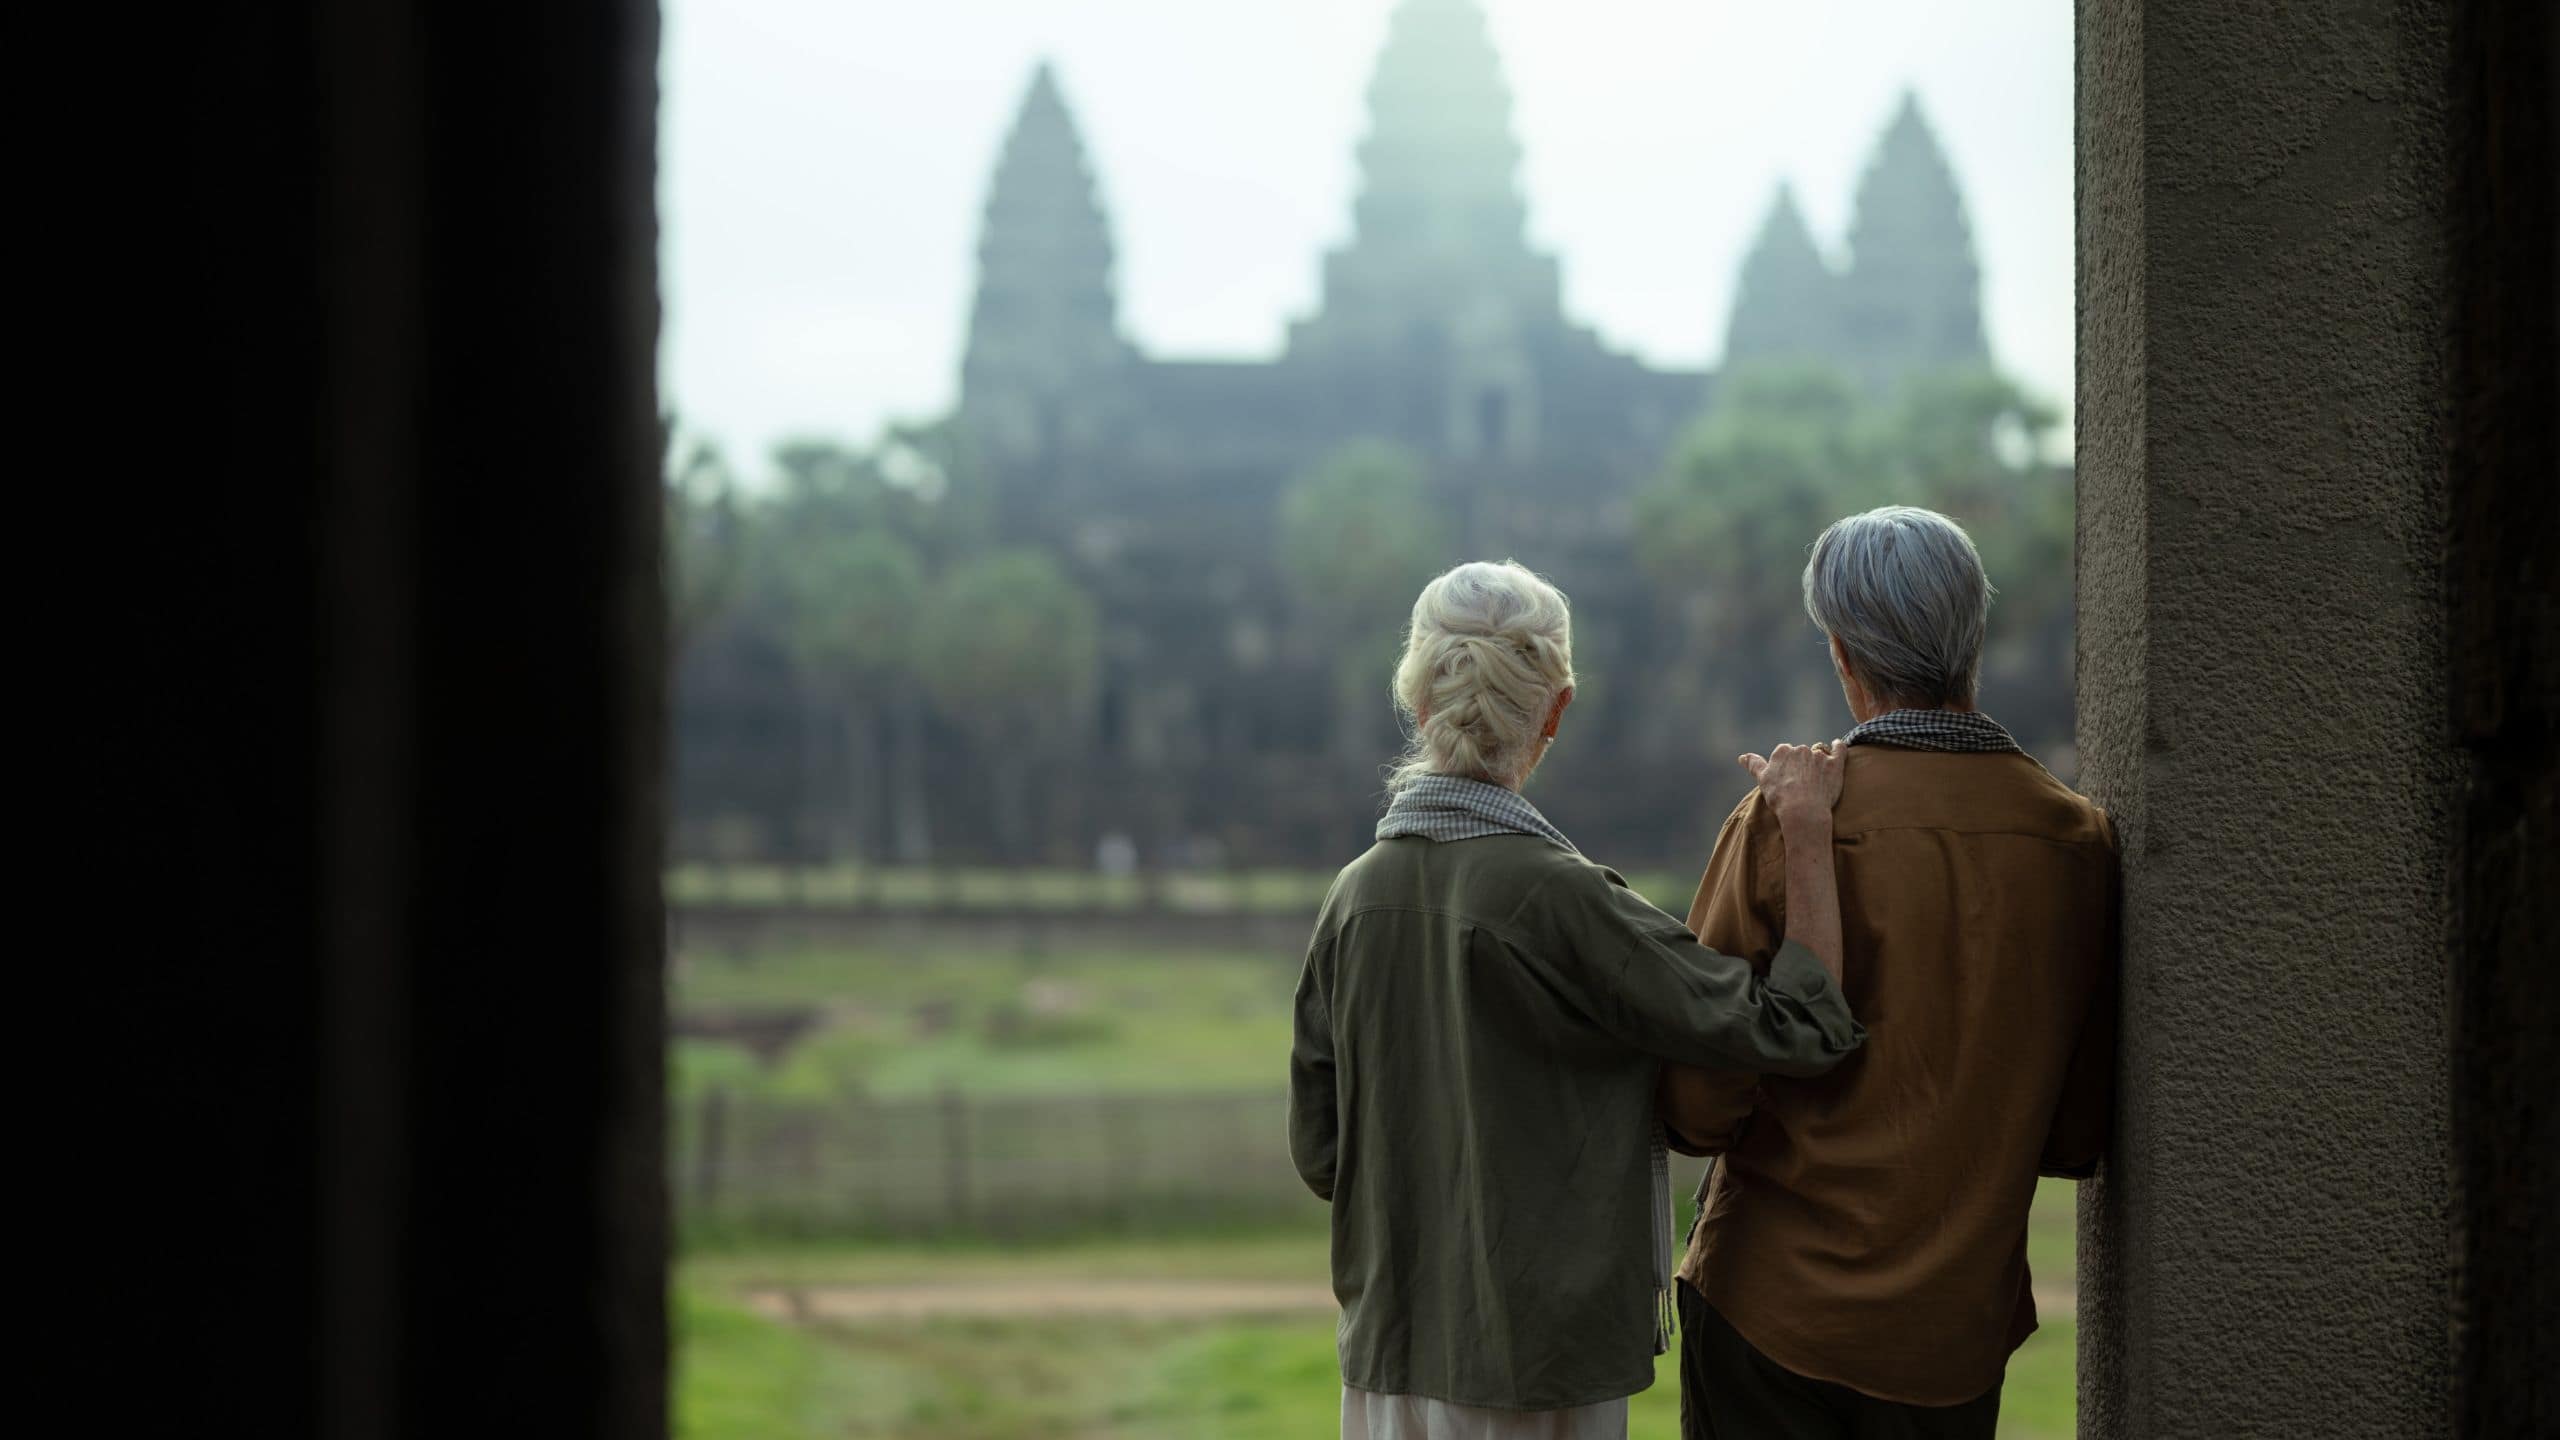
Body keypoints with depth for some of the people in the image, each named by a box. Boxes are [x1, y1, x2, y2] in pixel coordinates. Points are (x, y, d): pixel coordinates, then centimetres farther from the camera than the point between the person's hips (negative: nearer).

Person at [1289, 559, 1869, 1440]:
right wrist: (1808, 837, -12)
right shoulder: (1558, 896, -18)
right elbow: (1800, 1029, -17)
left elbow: (1319, 1153, 5)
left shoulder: (1359, 894, 0)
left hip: (1388, 1349, 6)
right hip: (1536, 1366, -6)